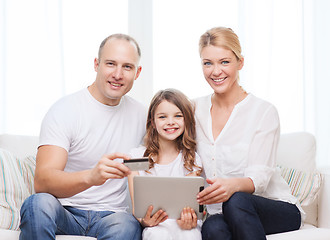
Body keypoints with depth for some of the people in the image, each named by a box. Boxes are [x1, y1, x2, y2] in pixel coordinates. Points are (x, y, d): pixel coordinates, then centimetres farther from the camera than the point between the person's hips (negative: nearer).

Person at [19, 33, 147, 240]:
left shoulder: (141, 115, 9)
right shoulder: (65, 110, -6)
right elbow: (42, 181, -19)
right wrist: (91, 176, -39)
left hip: (111, 216, 2)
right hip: (65, 214, -1)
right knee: (39, 203, -35)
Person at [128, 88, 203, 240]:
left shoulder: (191, 159, 7)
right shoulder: (137, 157, 5)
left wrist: (188, 221, -24)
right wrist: (144, 221, -21)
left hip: (182, 224, 1)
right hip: (154, 224, -1)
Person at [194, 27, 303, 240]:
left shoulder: (264, 111, -6)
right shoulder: (195, 110, 7)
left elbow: (260, 177, -16)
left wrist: (233, 185, -38)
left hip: (277, 210, -1)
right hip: (221, 214, 2)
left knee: (236, 201, -35)